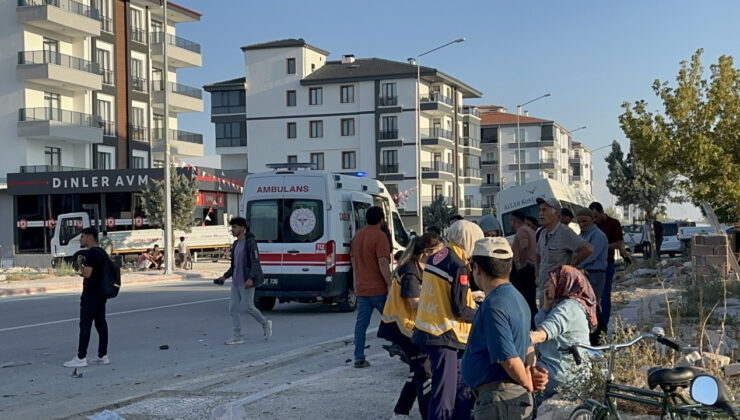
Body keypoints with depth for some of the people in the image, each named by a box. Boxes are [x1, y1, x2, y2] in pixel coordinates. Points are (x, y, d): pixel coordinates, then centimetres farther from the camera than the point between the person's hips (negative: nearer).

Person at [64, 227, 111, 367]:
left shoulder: (90, 253, -16)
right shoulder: (102, 252, 14)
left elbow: (87, 273, -22)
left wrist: (79, 263, -6)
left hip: (91, 294, -10)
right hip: (101, 293, 10)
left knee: (85, 324, -6)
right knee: (101, 323, 10)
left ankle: (81, 358, -5)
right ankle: (103, 356, 13)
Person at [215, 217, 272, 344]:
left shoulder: (250, 242, -12)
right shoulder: (235, 244, 13)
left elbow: (255, 262, -17)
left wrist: (251, 279, -28)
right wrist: (225, 276, 10)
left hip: (246, 282, -8)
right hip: (236, 281, 8)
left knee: (247, 307, -3)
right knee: (233, 308, 3)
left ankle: (265, 324, 22)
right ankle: (238, 337, 7)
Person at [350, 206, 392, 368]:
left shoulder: (357, 236, 12)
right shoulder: (380, 236, -13)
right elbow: (383, 263, -19)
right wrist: (390, 284, -17)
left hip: (362, 288, 6)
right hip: (379, 288, -6)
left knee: (361, 323, 4)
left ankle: (359, 358, 1)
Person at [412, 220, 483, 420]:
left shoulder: (436, 258, 9)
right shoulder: (458, 266, -16)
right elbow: (459, 310, -16)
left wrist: (471, 297, 20)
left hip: (427, 330, 9)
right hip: (445, 336, -9)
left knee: (462, 386, 18)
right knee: (445, 392, -4)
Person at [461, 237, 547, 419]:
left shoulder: (493, 306, -19)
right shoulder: (516, 298, 14)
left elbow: (510, 360, -22)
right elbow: (528, 347, 19)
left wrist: (529, 386, -5)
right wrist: (530, 372, 2)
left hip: (498, 399, -10)